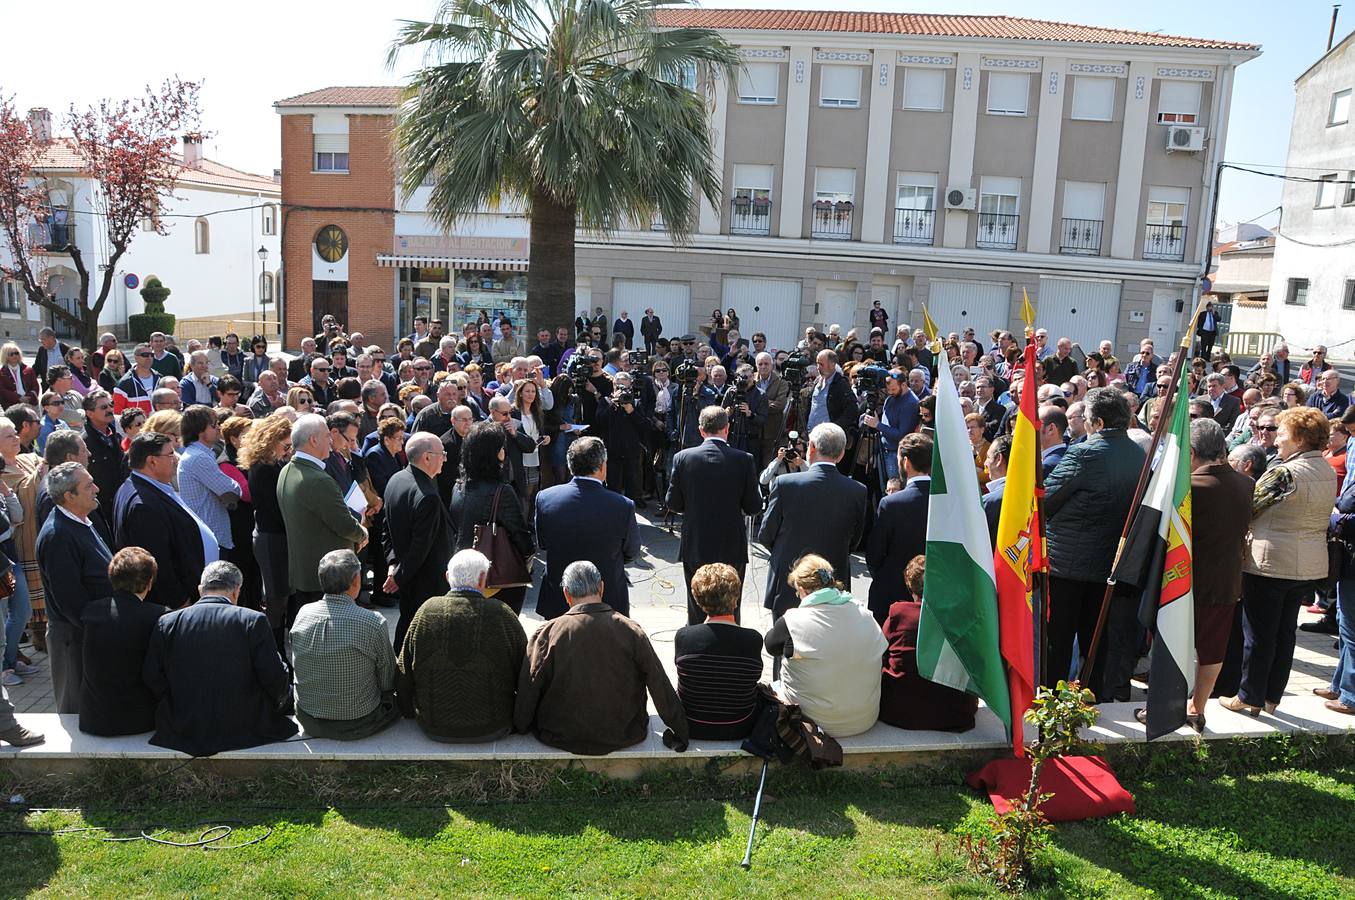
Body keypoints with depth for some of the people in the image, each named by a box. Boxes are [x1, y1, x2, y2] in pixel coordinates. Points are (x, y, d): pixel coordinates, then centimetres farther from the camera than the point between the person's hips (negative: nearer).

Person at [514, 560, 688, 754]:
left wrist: (519, 726, 10)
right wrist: (680, 732, 1)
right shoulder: (631, 631, -13)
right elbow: (661, 686, -9)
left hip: (562, 738, 0)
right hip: (622, 737, 1)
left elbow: (529, 687, -8)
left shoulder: (547, 633, -15)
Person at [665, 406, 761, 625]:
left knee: (696, 611, 15)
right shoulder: (743, 460, -11)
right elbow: (754, 507, -8)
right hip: (732, 549, -1)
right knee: (730, 610, 13)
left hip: (694, 548, 1)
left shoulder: (683, 458, -9)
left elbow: (673, 503, -3)